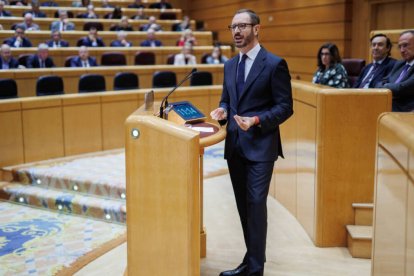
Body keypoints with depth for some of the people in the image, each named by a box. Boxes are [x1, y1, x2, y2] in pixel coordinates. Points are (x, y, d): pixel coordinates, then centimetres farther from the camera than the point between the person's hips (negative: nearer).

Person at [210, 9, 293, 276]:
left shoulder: (275, 63, -8)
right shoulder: (230, 65, 12)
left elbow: (285, 107, -9)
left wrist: (257, 121, -22)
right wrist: (223, 111, -2)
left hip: (260, 146, -7)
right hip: (235, 145, 7)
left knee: (255, 204, -7)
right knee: (243, 205, 13)